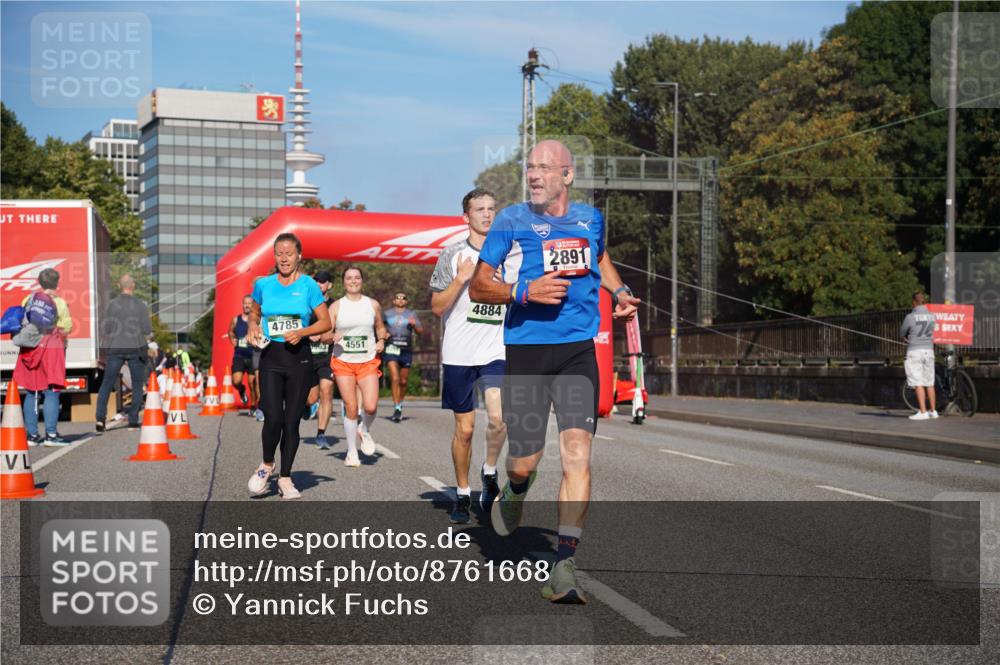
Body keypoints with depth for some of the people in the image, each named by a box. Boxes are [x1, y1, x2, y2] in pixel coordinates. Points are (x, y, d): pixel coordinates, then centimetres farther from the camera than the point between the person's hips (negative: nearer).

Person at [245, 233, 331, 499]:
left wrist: (302, 332, -15)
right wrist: (253, 326, 0)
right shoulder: (264, 284, 5)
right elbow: (255, 311, 21)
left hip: (298, 357, -1)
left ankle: (285, 478, 17)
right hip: (270, 357, 1)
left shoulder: (308, 285, -2)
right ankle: (267, 465, 16)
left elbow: (325, 322, 1)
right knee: (273, 418, -12)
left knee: (292, 421, 4)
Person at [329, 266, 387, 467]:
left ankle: (365, 431, 21)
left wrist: (381, 340, 1)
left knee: (370, 406, -14)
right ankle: (351, 452, 11)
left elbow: (380, 327, 21)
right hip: (343, 362, -1)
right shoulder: (336, 307, 2)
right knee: (351, 407, -3)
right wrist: (333, 337, -21)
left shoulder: (373, 305, 7)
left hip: (368, 362, 1)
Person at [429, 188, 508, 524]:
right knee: (464, 428, 5)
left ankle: (489, 472, 7)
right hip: (459, 354, -1)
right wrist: (461, 279, -15)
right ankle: (462, 494, 21)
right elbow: (437, 307, -2)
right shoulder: (453, 254, 1)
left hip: (497, 351, 1)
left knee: (498, 417, -20)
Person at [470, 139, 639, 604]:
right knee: (525, 461, 3)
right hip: (526, 353, -2)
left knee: (577, 455, -11)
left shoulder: (590, 219, 10)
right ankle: (513, 494, 42)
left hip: (578, 351, 2)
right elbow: (477, 288, 0)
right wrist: (525, 292, -16)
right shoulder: (511, 221, -1)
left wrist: (619, 292, 17)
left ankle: (564, 568, -8)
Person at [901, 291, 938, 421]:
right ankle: (933, 411, 17)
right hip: (929, 350, 5)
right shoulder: (931, 316, 4)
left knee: (918, 383, -4)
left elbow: (902, 334, -1)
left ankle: (923, 412, -8)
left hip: (915, 351, -5)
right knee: (929, 383, 12)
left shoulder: (910, 317, -12)